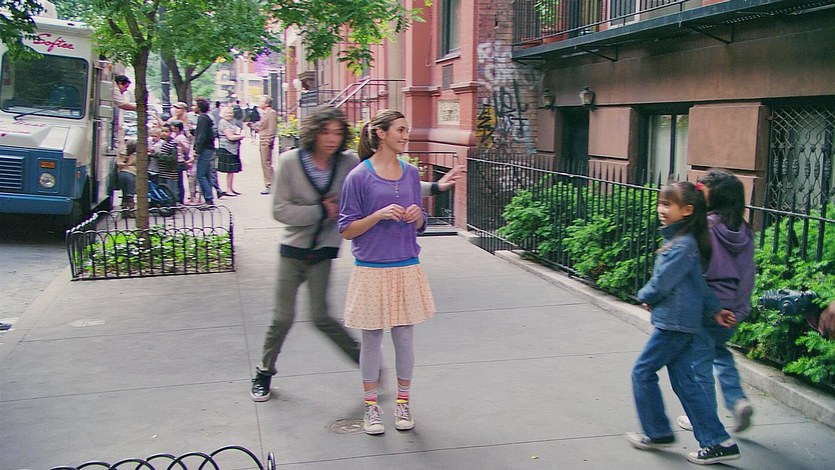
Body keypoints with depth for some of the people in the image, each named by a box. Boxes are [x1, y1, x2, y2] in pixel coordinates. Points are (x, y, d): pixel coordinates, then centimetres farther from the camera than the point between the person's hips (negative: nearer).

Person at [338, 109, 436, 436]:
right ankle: (371, 405, 22)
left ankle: (403, 402, 26)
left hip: (407, 268, 4)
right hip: (372, 270, -4)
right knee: (372, 338, 7)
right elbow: (347, 230, -5)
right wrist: (379, 215, -19)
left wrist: (416, 216, -7)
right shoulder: (359, 176, -7)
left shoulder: (411, 173, 7)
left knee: (405, 336, 9)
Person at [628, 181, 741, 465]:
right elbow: (699, 281, 17)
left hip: (674, 323, -10)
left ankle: (658, 433, 17)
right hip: (683, 323, 10)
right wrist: (714, 309, 16)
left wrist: (644, 296, 1)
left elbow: (661, 283, -18)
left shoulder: (682, 245, -19)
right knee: (683, 380, 12)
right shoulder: (681, 240, 11)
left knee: (643, 371, 3)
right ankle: (718, 441, 14)